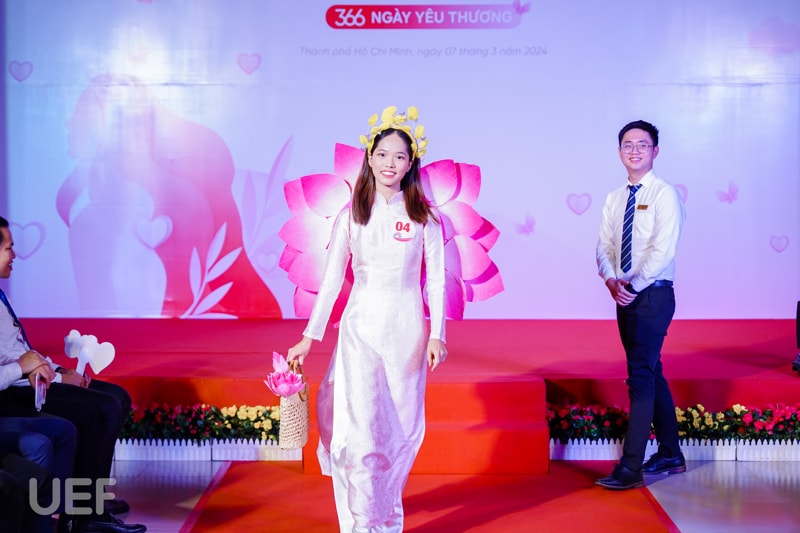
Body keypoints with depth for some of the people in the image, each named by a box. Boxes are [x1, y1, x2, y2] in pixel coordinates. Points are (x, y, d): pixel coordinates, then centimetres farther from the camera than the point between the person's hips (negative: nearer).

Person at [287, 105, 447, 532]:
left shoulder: (424, 218, 2)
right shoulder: (350, 217, 3)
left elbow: (436, 280, 1)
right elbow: (331, 279, 4)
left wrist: (437, 335, -7)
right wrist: (309, 337, 1)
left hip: (406, 327, 0)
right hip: (360, 326, 0)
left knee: (401, 426, 7)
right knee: (359, 425, -8)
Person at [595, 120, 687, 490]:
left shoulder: (664, 194, -8)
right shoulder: (614, 199, 12)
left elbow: (663, 250, -17)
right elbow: (604, 247, 7)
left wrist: (633, 285, -18)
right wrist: (611, 281, -11)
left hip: (653, 295, -7)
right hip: (624, 296, 7)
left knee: (641, 376, -11)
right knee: (652, 375, 14)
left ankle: (631, 468, -9)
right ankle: (670, 455, 26)